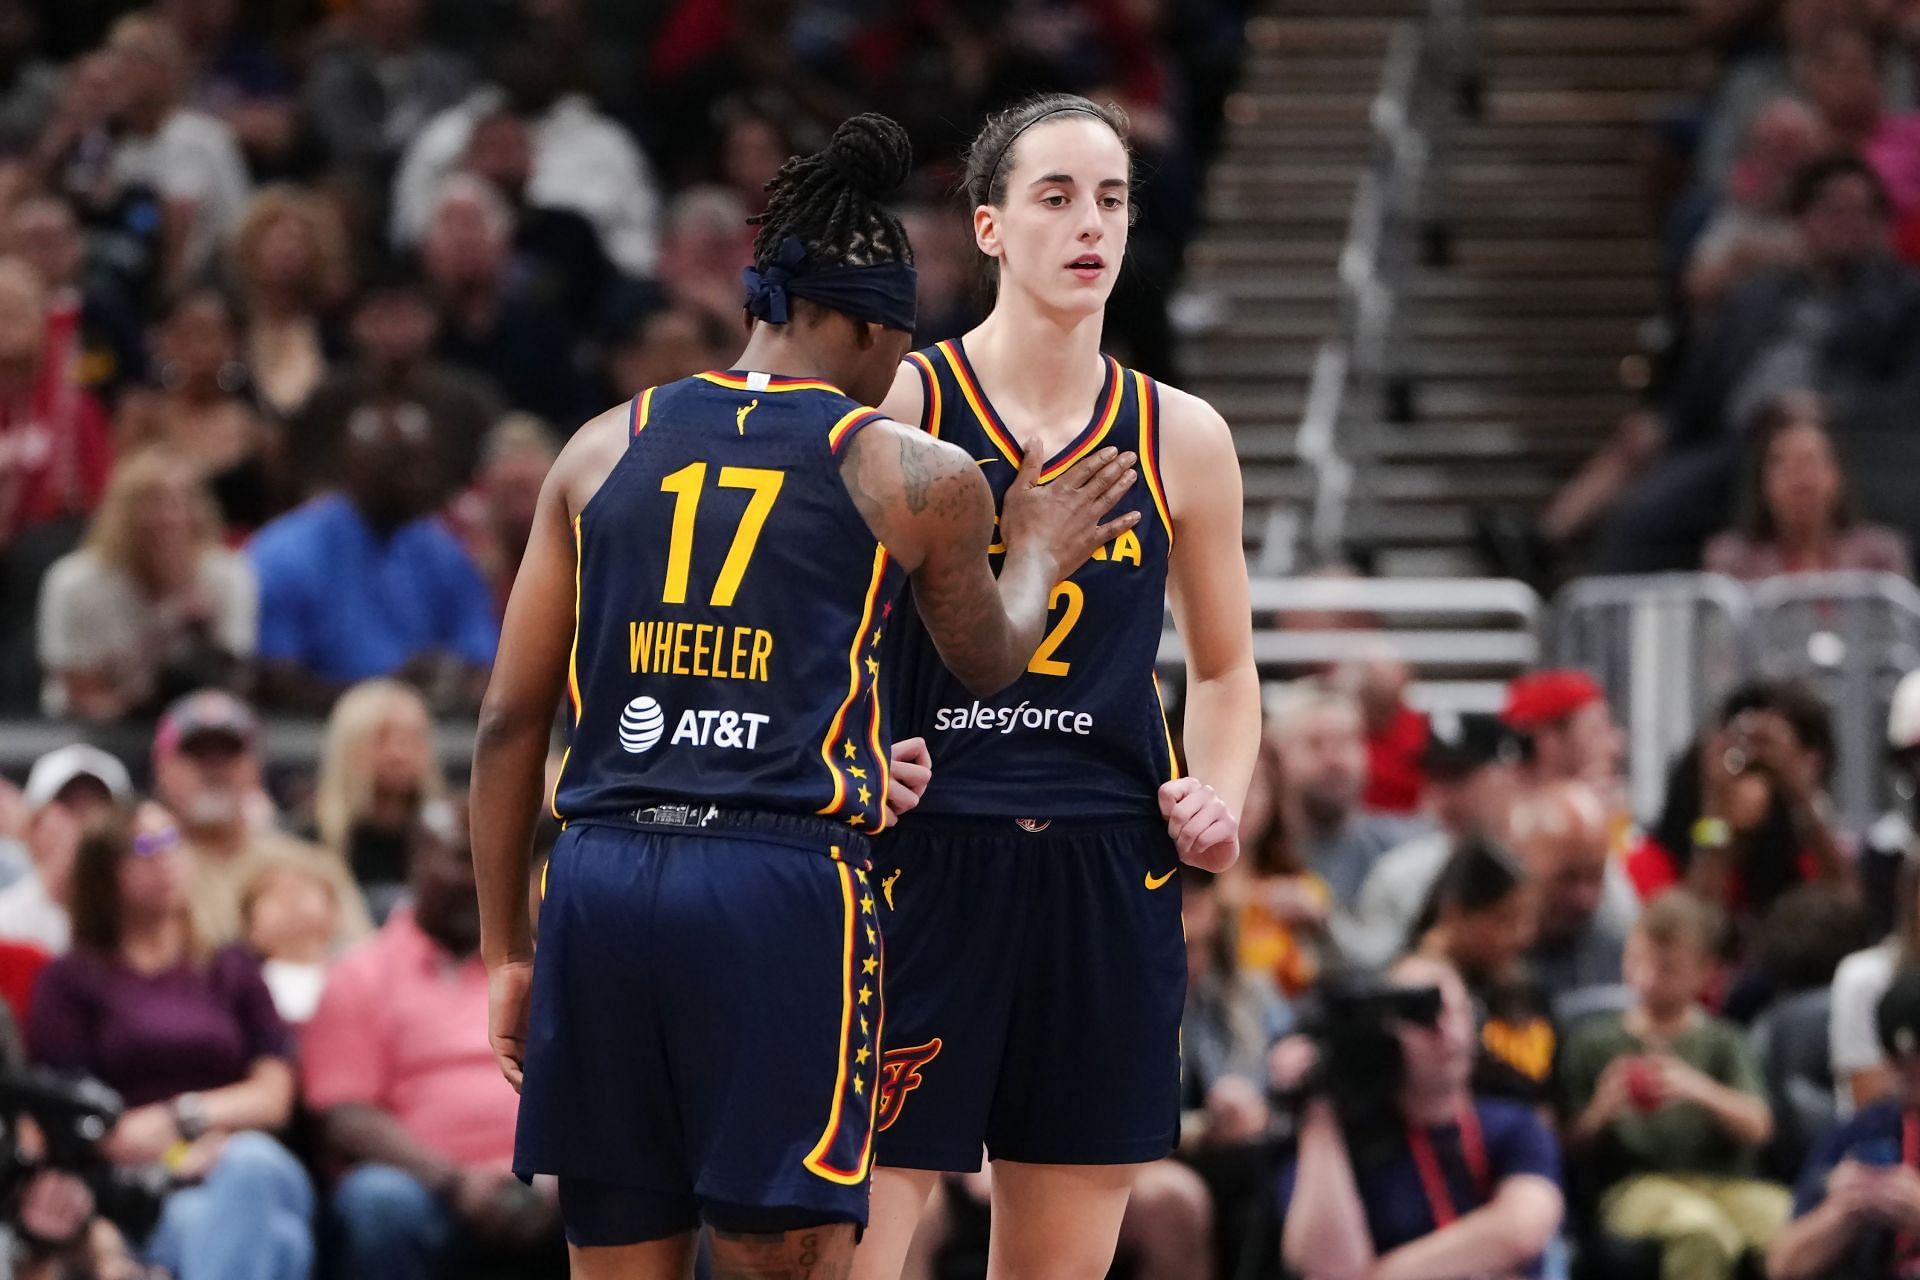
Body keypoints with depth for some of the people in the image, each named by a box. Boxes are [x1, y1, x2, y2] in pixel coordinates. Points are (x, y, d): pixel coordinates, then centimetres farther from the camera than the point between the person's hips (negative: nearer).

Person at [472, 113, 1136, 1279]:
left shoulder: (603, 450, 14)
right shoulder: (912, 474, 7)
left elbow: (511, 721, 13)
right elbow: (990, 661, 27)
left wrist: (506, 950, 18)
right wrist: (1041, 553, 47)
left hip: (602, 879, 4)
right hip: (782, 885, -3)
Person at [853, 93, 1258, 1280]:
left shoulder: (1181, 437, 10)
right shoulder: (896, 406, -1)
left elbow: (1225, 667, 22)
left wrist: (1218, 795, 4)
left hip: (1108, 880, 4)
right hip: (923, 859, -4)